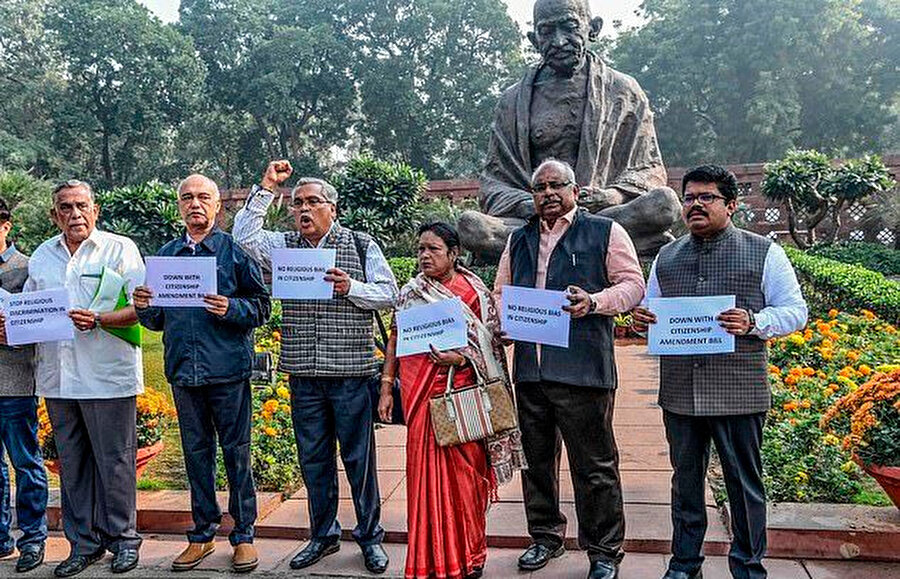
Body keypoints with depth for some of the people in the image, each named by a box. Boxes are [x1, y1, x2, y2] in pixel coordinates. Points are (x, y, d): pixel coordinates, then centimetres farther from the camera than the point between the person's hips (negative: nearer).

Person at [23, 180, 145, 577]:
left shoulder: (119, 248, 0)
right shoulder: (42, 256, 15)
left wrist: (99, 320, -21)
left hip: (108, 377, -5)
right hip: (57, 378, 5)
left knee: (114, 462, 2)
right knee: (71, 465, 12)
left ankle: (123, 538, 17)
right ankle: (83, 543, 24)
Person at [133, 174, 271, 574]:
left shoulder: (235, 250, 0)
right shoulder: (165, 255, 13)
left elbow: (261, 306, -3)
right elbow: (156, 321, 16)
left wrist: (230, 308, -20)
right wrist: (144, 308, -5)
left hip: (228, 370, -4)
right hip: (183, 371, 4)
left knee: (236, 451, 3)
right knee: (196, 452, 12)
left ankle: (244, 535, 16)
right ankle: (203, 533, 25)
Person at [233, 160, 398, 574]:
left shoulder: (361, 245, 3)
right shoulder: (285, 246, 12)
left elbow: (388, 294, 0)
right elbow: (244, 234, -1)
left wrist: (350, 287, -16)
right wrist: (266, 187, -1)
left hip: (351, 372, -3)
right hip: (304, 374, 4)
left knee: (359, 457, 4)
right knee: (313, 458, 12)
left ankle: (370, 536, 19)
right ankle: (323, 535, 28)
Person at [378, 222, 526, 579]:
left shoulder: (475, 292, 1)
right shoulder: (410, 292, 9)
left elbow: (489, 343, 0)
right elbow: (395, 340, 11)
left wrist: (461, 357, -18)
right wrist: (386, 387, 4)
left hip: (463, 391, -2)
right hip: (421, 393, 2)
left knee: (464, 470, 2)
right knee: (427, 472, 3)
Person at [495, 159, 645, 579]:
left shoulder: (604, 232, 5)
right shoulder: (519, 240, 19)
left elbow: (633, 285, 0)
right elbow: (500, 292, 24)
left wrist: (594, 302, -17)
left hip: (582, 369, -5)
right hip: (529, 368, 5)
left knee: (594, 465, 2)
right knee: (536, 460, 15)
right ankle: (545, 536, 33)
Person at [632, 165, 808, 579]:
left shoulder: (764, 253, 2)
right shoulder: (666, 257, 13)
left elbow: (795, 312, 1)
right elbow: (651, 312, 21)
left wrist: (752, 323, -18)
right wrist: (641, 321, -3)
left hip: (738, 394, -3)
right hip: (679, 393, 4)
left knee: (745, 484, 7)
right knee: (685, 481, 14)